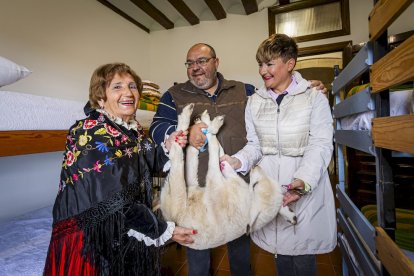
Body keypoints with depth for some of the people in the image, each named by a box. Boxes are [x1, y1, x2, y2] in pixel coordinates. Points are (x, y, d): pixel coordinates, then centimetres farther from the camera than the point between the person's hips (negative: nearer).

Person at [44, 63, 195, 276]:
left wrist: (167, 147, -9)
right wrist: (165, 231, -18)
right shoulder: (92, 134, -23)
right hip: (92, 240, -7)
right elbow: (116, 203, -25)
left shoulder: (131, 129, 1)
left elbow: (144, 167, 9)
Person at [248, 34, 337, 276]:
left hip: (306, 188, -2)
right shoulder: (255, 102, 9)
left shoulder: (315, 98, -2)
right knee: (280, 252, 13)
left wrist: (303, 180, -23)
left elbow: (321, 145, -9)